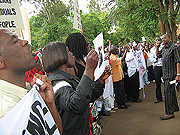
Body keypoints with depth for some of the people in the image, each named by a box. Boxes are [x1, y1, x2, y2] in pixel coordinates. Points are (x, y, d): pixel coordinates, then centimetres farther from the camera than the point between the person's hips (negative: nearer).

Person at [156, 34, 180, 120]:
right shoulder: (164, 48, 13)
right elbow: (158, 55, 29)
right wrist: (157, 47, 12)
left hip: (171, 73, -8)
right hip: (165, 73, 8)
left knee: (168, 91, -12)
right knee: (171, 90, 18)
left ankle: (170, 113, -10)